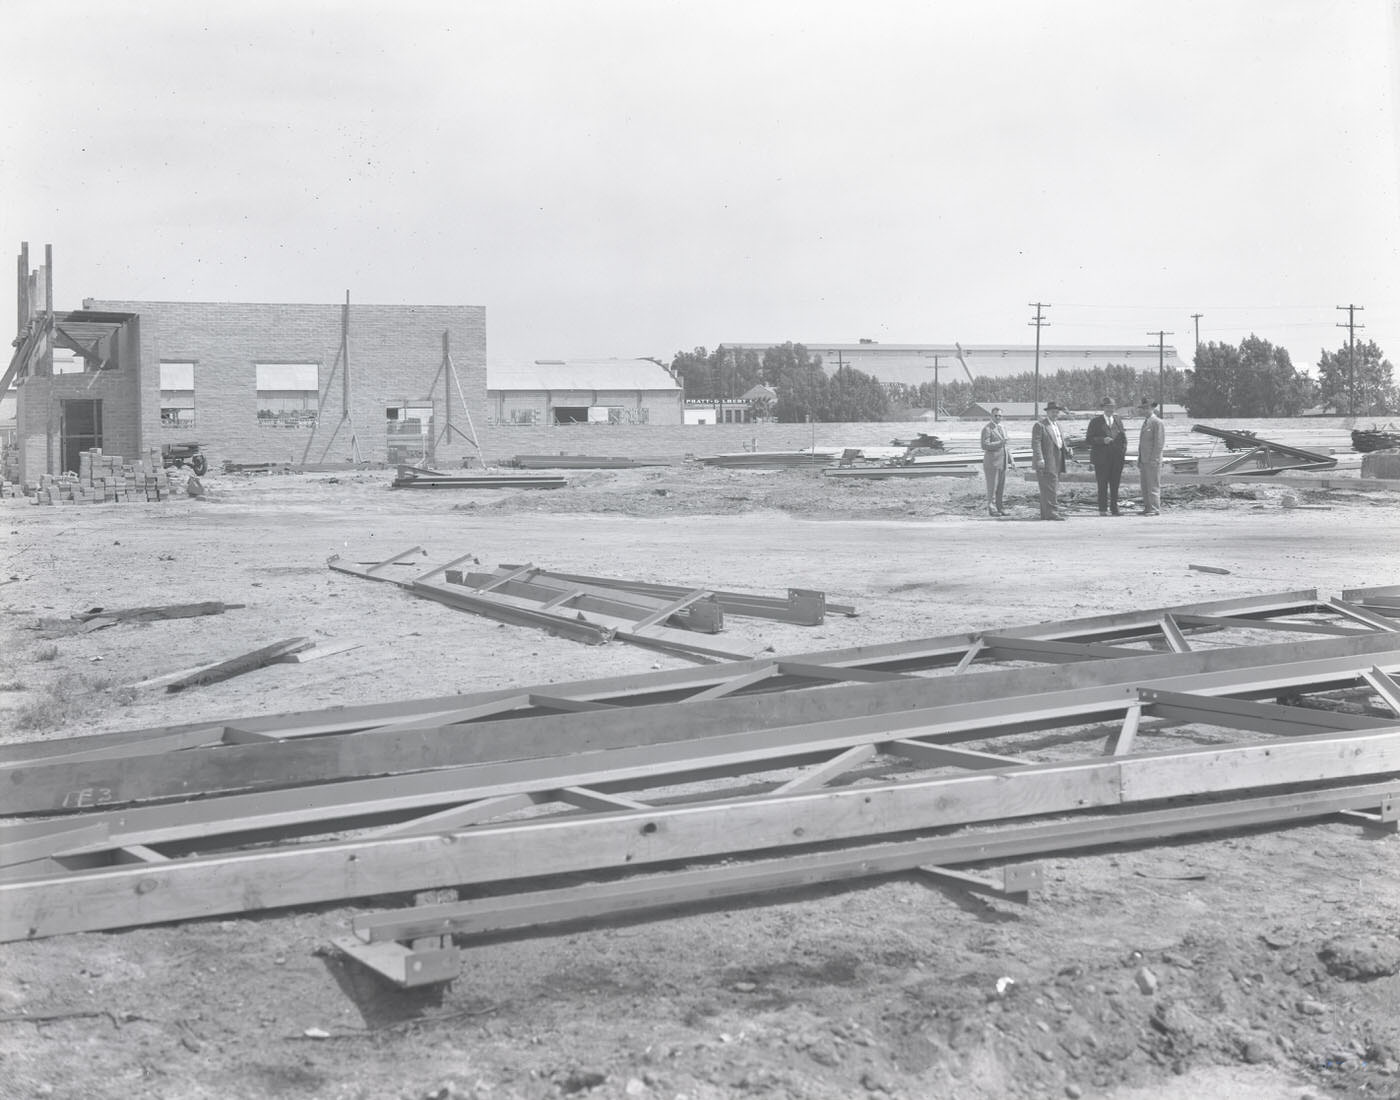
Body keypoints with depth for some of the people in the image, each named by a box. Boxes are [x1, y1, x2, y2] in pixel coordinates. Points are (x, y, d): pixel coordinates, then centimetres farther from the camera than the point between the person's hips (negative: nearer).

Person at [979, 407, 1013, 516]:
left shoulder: (1002, 428, 16)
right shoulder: (987, 428, -9)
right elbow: (985, 446, -17)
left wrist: (1011, 461, 16)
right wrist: (1000, 443, -25)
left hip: (1003, 462, 7)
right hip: (992, 462, -7)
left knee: (1001, 487, 8)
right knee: (992, 486, -4)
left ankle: (999, 507, 13)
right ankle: (991, 509, 0)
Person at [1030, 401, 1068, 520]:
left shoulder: (1057, 425, 22)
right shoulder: (1040, 425, -7)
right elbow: (1035, 443, -14)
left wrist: (1067, 450, 12)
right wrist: (1039, 459, -22)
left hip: (1056, 463, 9)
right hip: (1046, 463, -9)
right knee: (1050, 488, -14)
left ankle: (1045, 514, 15)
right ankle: (1051, 513, -17)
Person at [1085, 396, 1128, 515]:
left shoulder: (1118, 420, 14)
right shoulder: (1096, 421, 1)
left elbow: (1123, 437, 20)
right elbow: (1089, 439, -3)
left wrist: (1123, 450, 7)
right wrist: (1102, 440, -18)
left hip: (1117, 457, 4)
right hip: (1102, 458, -4)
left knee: (1115, 484, 3)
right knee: (1103, 484, -3)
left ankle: (1114, 508, 8)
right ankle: (1103, 509, 0)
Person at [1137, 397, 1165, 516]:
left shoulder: (1157, 422, -10)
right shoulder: (1145, 422, 19)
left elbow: (1159, 443, -15)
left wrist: (1153, 460, -20)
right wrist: (1140, 459, 17)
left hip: (1152, 461, -9)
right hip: (1144, 460, 9)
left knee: (1153, 485, -9)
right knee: (1145, 486, 8)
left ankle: (1155, 509, -8)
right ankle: (1147, 508, 11)